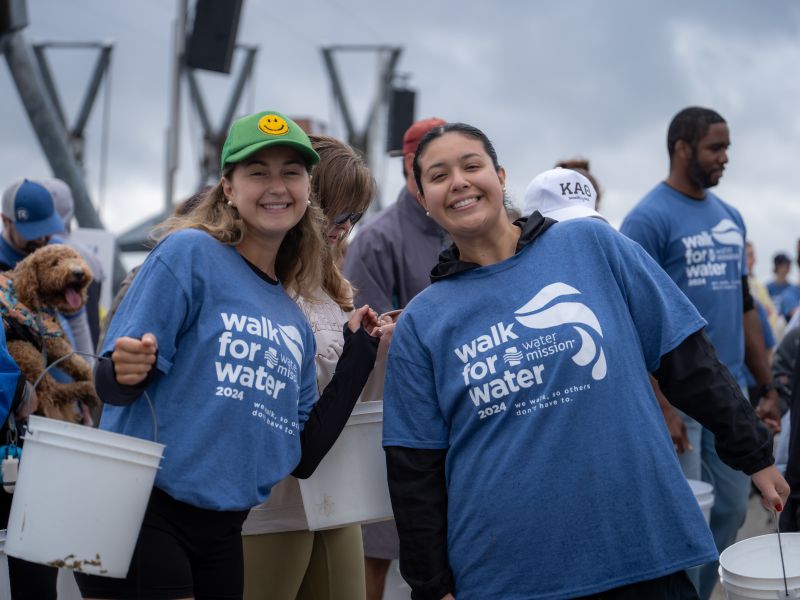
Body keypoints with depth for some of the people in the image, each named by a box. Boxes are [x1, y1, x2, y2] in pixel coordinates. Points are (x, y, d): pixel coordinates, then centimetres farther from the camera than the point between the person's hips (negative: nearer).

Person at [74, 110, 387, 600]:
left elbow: (302, 455, 11)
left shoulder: (295, 322, 13)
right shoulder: (190, 252, -6)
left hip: (223, 536, 7)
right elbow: (114, 385, -10)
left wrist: (358, 357, 9)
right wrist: (125, 372, -31)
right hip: (142, 516, -6)